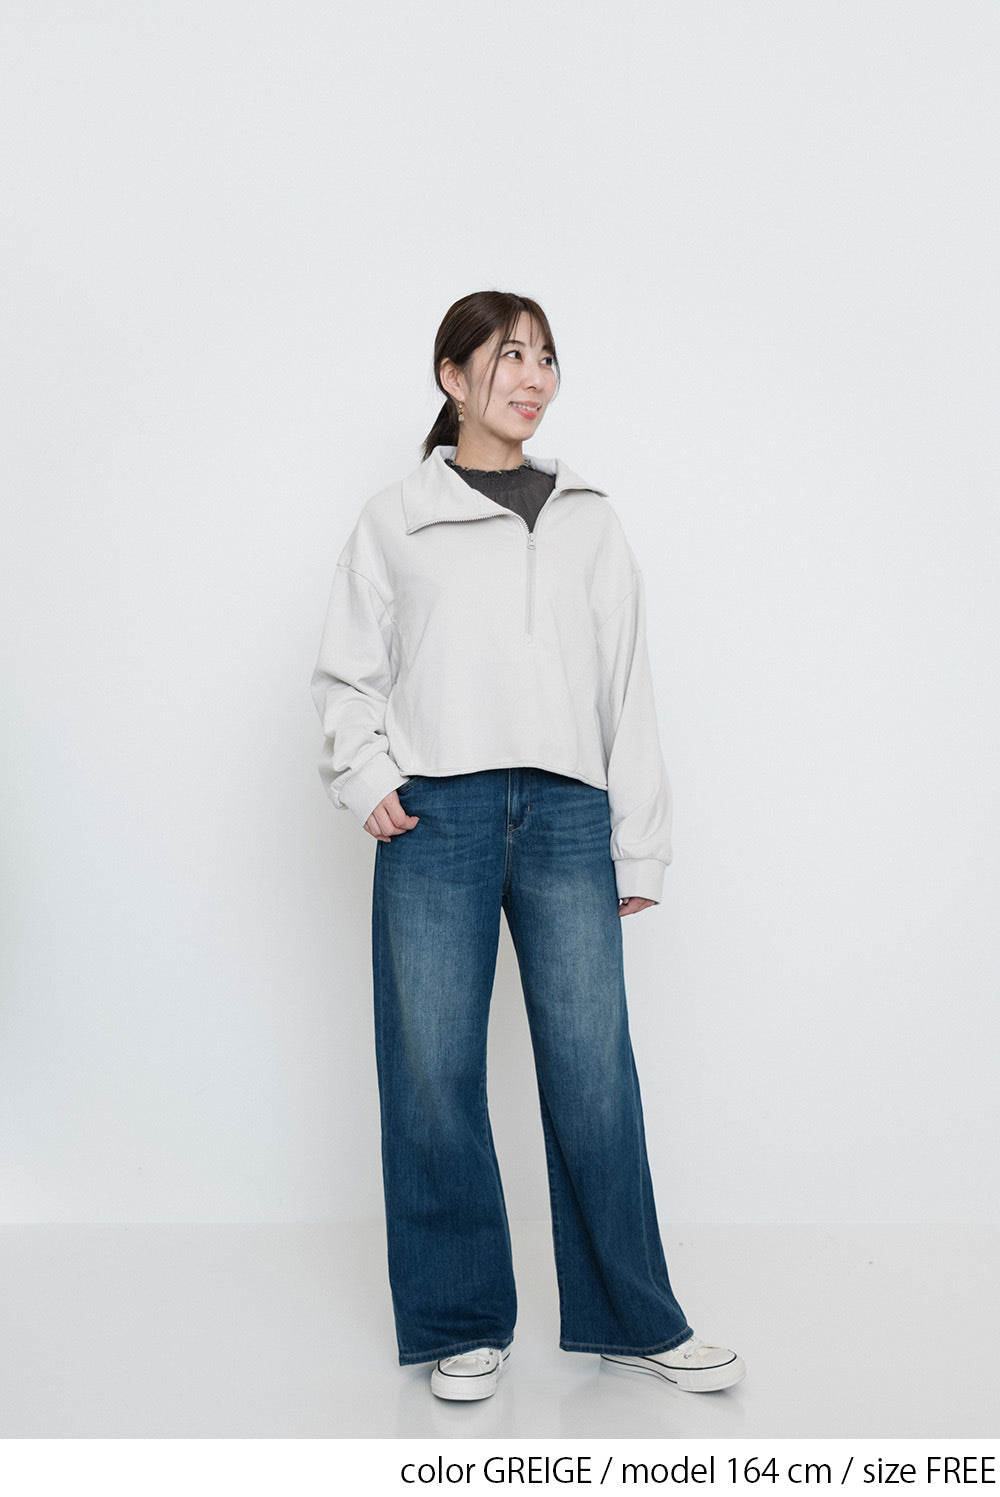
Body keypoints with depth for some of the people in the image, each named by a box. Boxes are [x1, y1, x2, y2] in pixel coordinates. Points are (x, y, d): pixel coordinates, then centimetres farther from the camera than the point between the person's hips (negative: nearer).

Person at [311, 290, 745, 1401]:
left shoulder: (589, 521, 15)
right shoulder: (395, 520, 10)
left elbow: (626, 687, 12)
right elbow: (346, 671, 11)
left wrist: (640, 846, 8)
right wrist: (365, 776, -6)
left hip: (567, 815, 1)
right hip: (435, 818, -1)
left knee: (594, 1071, 0)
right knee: (435, 1073, 1)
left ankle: (632, 1318, 17)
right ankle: (463, 1325, 17)